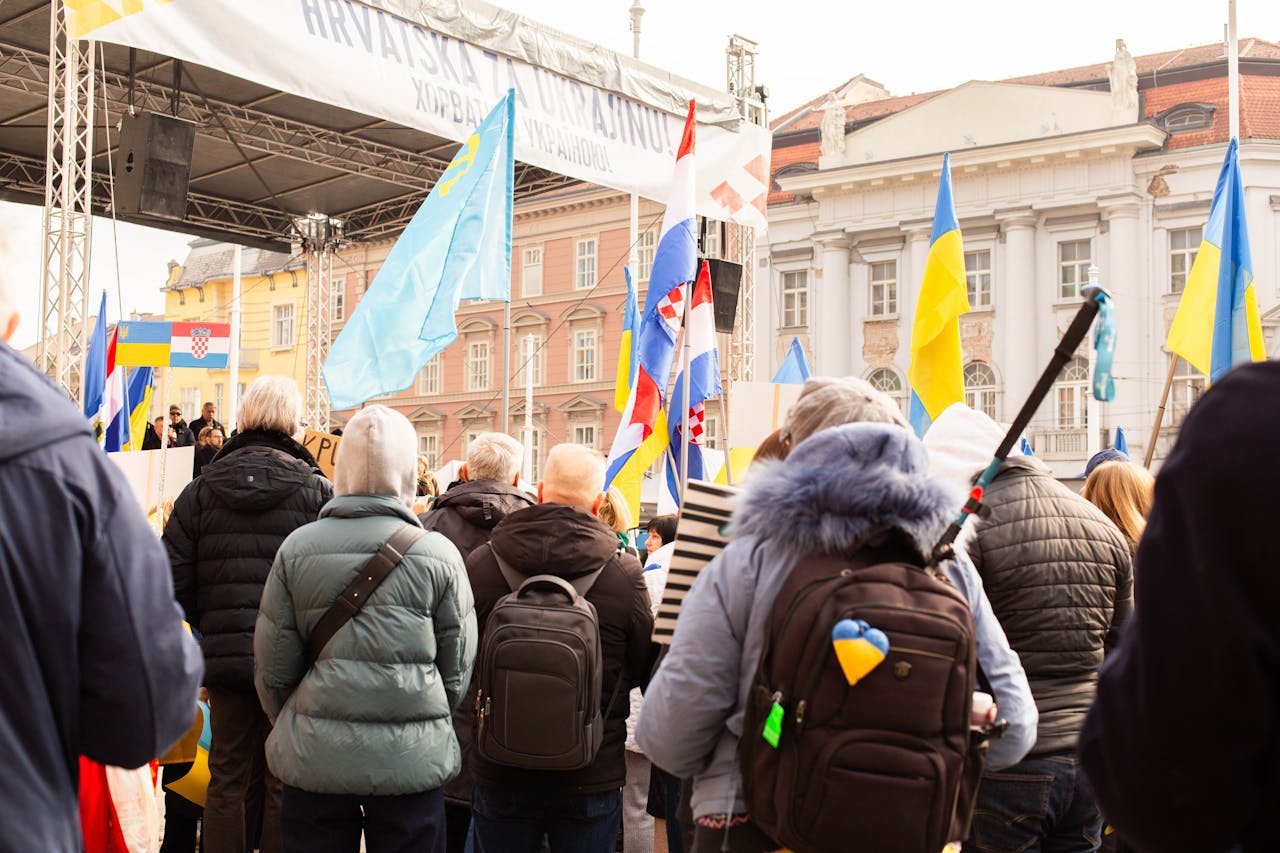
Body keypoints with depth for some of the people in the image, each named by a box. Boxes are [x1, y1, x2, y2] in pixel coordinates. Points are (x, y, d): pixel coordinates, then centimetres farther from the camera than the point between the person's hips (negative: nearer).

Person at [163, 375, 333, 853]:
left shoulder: (201, 491, 2)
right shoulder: (317, 491, -9)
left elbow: (174, 580, 0)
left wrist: (210, 626, 14)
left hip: (224, 657, 3)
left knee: (230, 779, 15)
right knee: (285, 783, 8)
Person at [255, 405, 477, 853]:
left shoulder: (296, 548, -5)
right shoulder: (440, 555, -7)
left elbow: (272, 670, 1)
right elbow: (457, 670, 1)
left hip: (314, 761, 1)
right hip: (411, 761, -1)